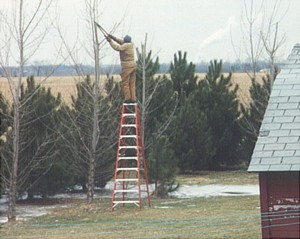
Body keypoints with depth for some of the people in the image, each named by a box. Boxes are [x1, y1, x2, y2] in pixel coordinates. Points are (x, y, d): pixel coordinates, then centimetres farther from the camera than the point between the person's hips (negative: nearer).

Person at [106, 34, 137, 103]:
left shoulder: (125, 46, -14)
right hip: (133, 65, 8)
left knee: (124, 83, -3)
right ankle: (133, 98, 8)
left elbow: (117, 48, -26)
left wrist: (110, 41, -17)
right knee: (132, 83, 10)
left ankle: (127, 98, -7)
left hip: (127, 66, -8)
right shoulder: (131, 45, 11)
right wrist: (113, 37, 16)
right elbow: (121, 42, 22)